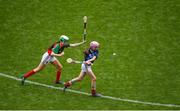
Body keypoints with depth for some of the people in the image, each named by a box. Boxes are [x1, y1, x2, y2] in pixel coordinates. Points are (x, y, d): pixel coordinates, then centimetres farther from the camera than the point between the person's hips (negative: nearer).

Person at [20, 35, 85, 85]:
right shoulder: (58, 46, -29)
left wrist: (82, 43, -2)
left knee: (60, 67, 6)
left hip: (52, 57, 9)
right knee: (38, 69, -3)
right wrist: (60, 54, -30)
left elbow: (73, 45, 2)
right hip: (47, 56, -9)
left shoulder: (63, 45, -3)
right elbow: (52, 54, -36)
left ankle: (57, 81, 22)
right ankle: (24, 77, 4)